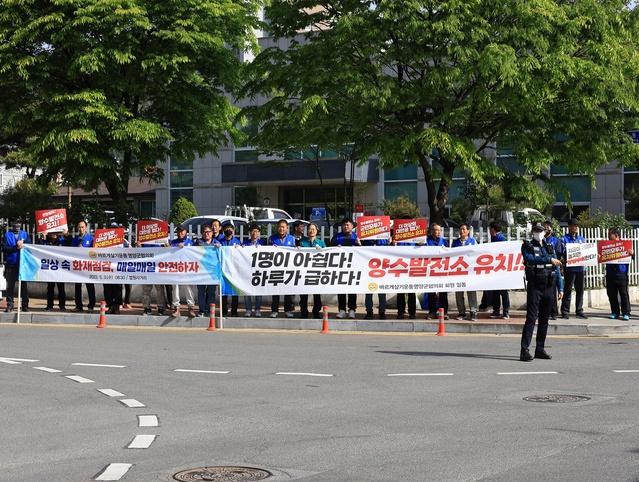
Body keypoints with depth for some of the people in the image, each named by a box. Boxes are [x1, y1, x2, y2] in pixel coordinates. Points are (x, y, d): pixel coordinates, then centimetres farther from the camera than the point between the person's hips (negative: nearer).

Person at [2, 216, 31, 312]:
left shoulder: (25, 234, 11)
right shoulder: (7, 235, 6)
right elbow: (4, 248, -6)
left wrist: (22, 245, -16)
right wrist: (16, 247, -16)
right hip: (11, 264, -1)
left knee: (23, 286, 4)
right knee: (10, 286, 1)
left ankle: (25, 306, 8)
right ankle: (9, 306, 4)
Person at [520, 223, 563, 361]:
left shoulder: (550, 247, 14)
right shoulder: (527, 247, 2)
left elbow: (557, 268, 13)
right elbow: (529, 259, -20)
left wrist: (560, 288, 7)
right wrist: (549, 260, -25)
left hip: (549, 287, 5)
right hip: (534, 287, -5)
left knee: (544, 320, 8)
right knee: (531, 318, -12)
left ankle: (540, 349, 16)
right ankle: (524, 351, -15)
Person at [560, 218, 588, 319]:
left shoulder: (582, 239, 18)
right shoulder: (564, 239, 3)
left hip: (581, 268, 5)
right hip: (569, 268, -5)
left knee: (580, 290, 7)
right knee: (568, 290, -2)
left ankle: (579, 311, 14)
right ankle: (565, 312, 2)